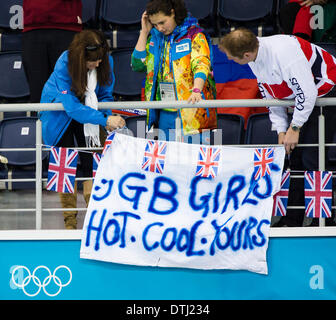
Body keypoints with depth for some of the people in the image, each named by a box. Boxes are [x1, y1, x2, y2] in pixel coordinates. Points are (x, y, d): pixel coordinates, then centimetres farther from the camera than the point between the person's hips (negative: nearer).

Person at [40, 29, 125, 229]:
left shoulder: (106, 61, -20)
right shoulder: (64, 65, -34)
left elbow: (105, 95, -7)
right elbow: (72, 107, -38)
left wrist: (108, 117, -27)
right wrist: (105, 120, -44)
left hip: (87, 109, 3)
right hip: (59, 109, -3)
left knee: (91, 160, -7)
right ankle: (70, 218, 0)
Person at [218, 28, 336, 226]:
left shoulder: (284, 53, -33)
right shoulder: (254, 59, -4)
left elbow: (307, 92, -29)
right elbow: (271, 95, 7)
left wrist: (295, 127, -20)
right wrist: (281, 130, -1)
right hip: (303, 98, 9)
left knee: (311, 158, -16)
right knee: (295, 155, 5)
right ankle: (293, 221, 10)